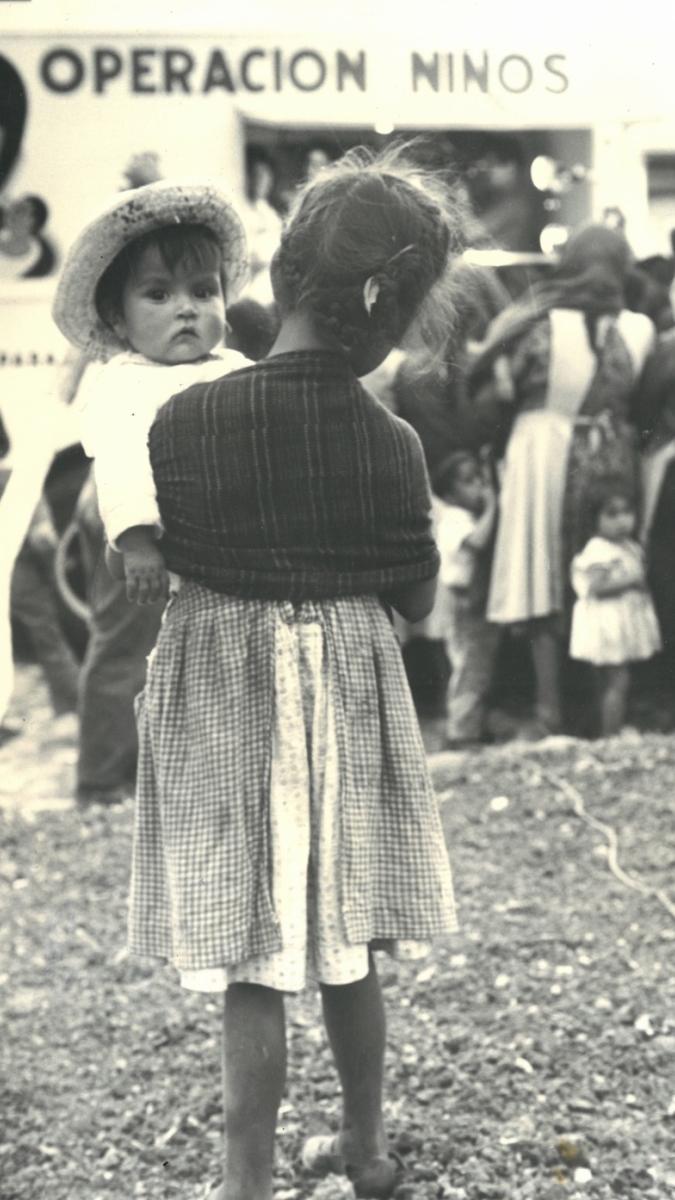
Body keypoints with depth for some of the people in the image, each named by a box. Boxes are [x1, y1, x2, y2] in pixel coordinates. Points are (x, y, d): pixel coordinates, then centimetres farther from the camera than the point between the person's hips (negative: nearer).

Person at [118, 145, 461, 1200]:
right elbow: (416, 597, 0)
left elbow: (136, 570, -3)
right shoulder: (394, 442, -11)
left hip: (226, 709, -2)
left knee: (252, 969, 6)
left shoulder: (185, 422, -16)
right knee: (347, 952, 18)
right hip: (350, 703, 2)